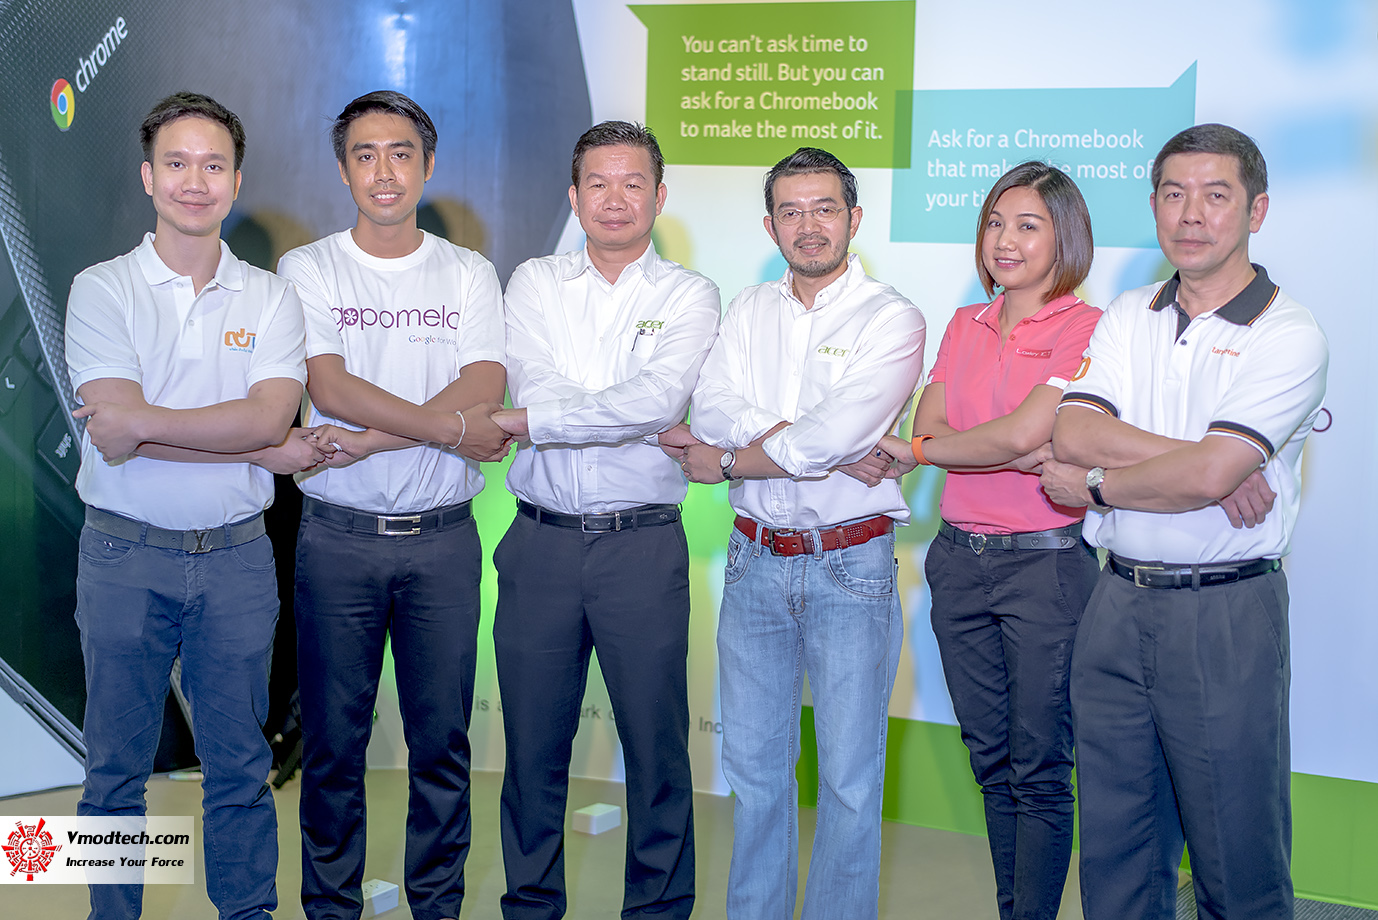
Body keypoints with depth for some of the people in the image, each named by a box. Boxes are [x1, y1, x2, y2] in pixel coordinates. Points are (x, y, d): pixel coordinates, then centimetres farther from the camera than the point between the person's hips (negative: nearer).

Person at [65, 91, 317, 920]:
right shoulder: (101, 289, -1)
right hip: (125, 556, -1)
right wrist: (259, 449, -15)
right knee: (117, 766, 11)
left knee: (240, 765, 11)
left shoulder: (271, 298, 4)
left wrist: (144, 423, -16)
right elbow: (117, 433, -15)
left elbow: (271, 417, -12)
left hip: (238, 558, 1)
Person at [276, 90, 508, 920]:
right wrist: (450, 427, -14)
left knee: (443, 737, 6)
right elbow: (330, 388, -11)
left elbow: (485, 396, -8)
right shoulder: (309, 269, 3)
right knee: (334, 739, 6)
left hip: (443, 538, 1)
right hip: (339, 537, -1)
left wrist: (373, 439, -17)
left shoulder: (470, 275, 6)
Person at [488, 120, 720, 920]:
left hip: (643, 545, -1)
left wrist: (531, 420, -13)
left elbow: (660, 397, -14)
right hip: (542, 543, 2)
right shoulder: (534, 283, 10)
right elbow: (535, 383, -6)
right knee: (532, 743, 9)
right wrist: (641, 426, -12)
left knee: (656, 743, 4)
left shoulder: (690, 296, 4)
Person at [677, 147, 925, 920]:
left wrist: (728, 460, -8)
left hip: (850, 565, -4)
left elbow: (832, 435, -19)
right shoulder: (750, 311, 9)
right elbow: (712, 409, -7)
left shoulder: (891, 319, -6)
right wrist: (821, 445, -17)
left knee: (849, 778, 3)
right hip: (756, 560, 5)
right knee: (754, 765, 14)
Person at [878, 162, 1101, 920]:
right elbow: (930, 426, -1)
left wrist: (915, 452, -6)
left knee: (1038, 769, 1)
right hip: (960, 558, 6)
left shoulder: (1086, 327, -6)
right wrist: (1036, 461, -15)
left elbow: (1022, 431, -18)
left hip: (1044, 561, -6)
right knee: (990, 758, 14)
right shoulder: (964, 326, 13)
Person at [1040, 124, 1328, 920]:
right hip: (1119, 604, 5)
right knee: (1115, 844, 14)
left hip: (1225, 614, -5)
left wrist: (1097, 483, -5)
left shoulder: (1288, 336, -7)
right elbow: (1072, 433, -5)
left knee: (1237, 854, 5)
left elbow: (1210, 474, -18)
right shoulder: (1128, 317, 10)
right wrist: (1204, 460, -15)